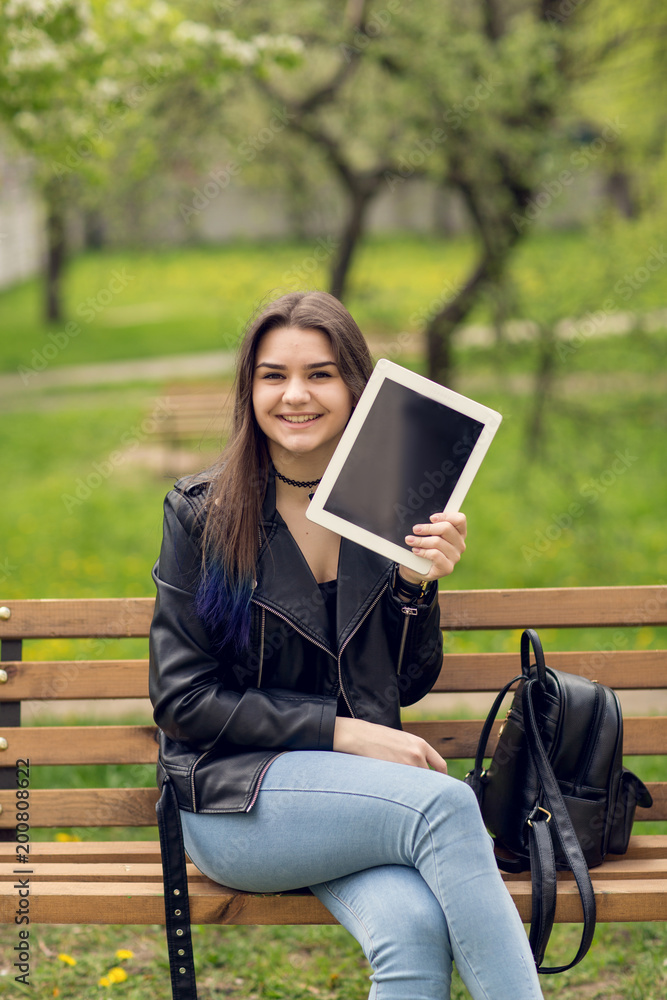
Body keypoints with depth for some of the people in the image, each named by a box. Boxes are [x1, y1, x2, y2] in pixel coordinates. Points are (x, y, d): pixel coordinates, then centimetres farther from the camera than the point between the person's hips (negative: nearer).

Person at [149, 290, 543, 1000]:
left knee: (415, 927, -31)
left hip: (360, 794, 3)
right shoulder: (202, 514, -2)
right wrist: (338, 731, -12)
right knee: (448, 804, -30)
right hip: (231, 797, -3)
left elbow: (409, 684, 12)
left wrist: (417, 584, -7)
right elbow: (182, 699, -4)